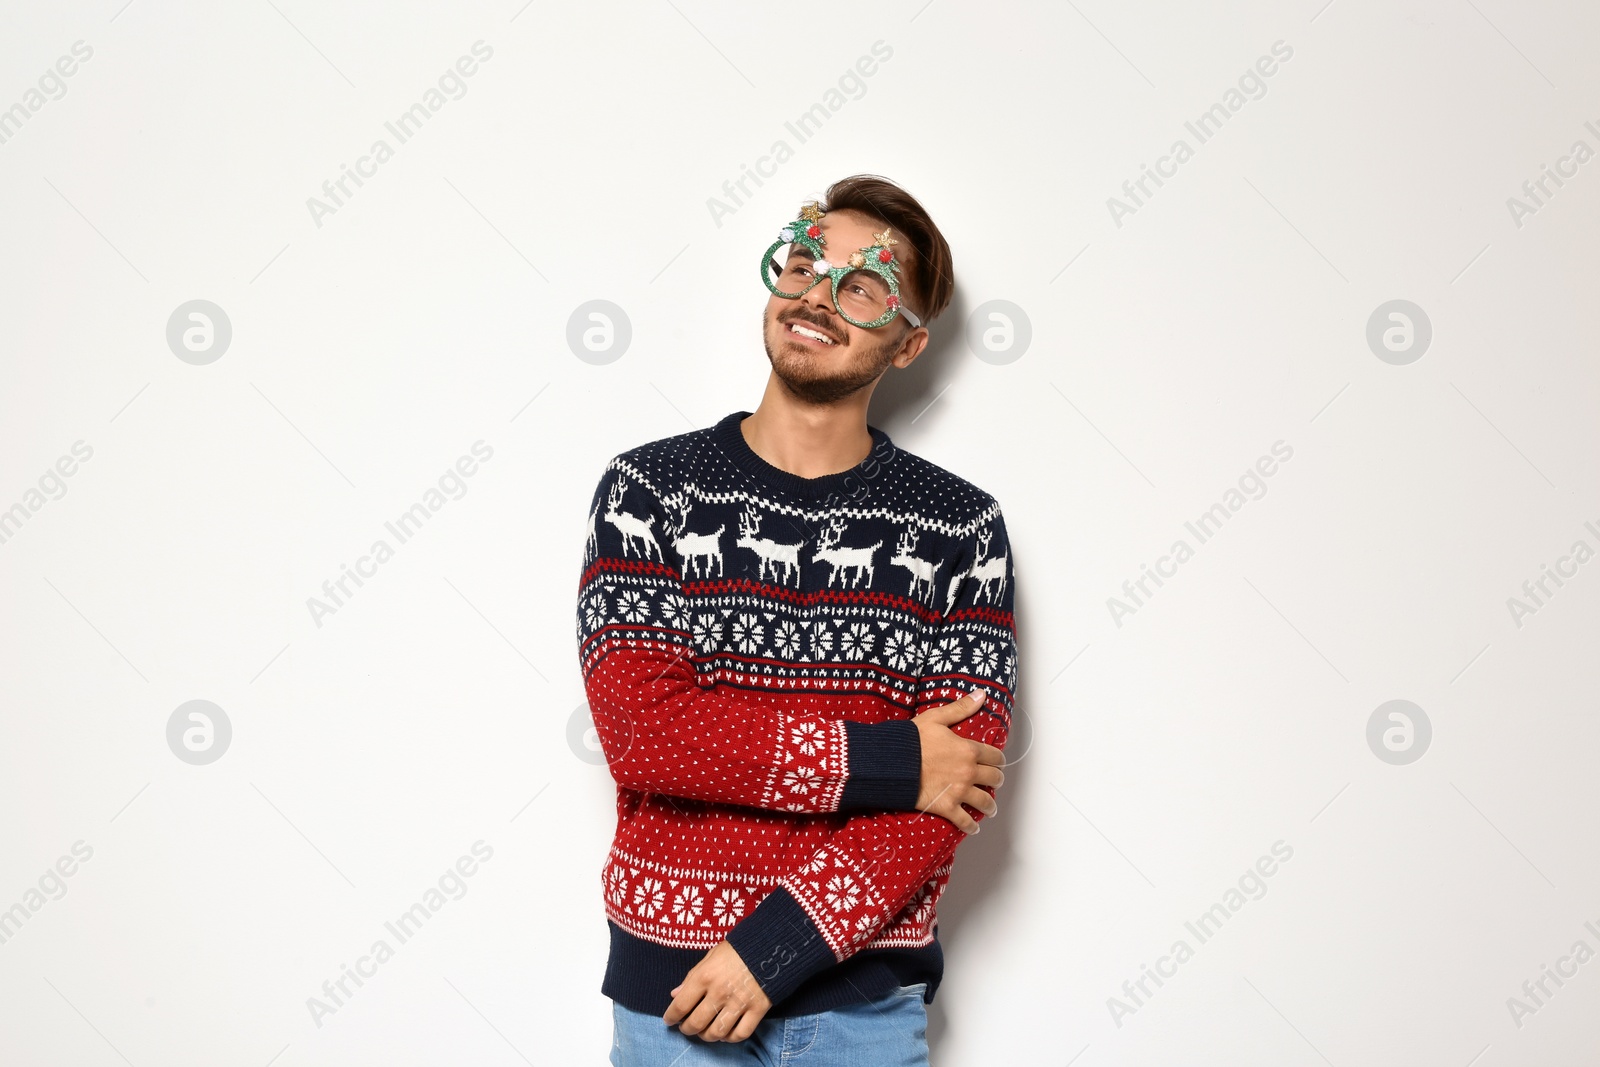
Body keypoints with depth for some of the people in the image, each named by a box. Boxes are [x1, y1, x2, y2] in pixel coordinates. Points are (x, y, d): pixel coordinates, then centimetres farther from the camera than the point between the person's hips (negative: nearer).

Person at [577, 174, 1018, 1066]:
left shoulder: (961, 526, -2)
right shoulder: (651, 488, -3)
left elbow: (960, 783, -9)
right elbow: (639, 732, -14)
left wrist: (773, 944, -16)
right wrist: (886, 760, -17)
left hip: (865, 995, 1)